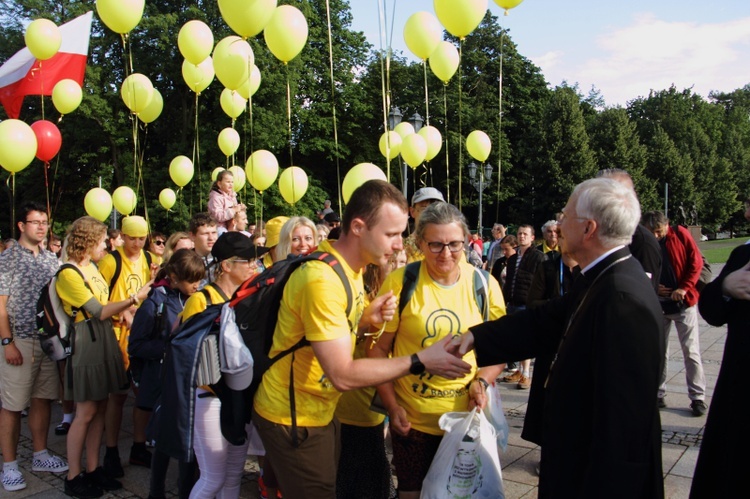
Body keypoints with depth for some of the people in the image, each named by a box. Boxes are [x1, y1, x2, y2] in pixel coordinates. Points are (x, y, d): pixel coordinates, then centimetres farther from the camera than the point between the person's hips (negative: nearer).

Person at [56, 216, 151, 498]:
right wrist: (134, 299, -19)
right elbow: (99, 312, -18)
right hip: (87, 344, -8)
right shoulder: (69, 274, -14)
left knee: (100, 409, 11)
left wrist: (123, 310, 2)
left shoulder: (92, 267, 11)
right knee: (86, 412, 0)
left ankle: (92, 469, 22)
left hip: (105, 341, 8)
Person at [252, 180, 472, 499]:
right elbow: (343, 375, -29)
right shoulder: (323, 279, -29)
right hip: (292, 419, -8)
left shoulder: (349, 266, 0)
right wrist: (420, 361, -26)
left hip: (320, 410, 9)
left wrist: (367, 318, -10)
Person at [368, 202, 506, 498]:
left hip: (467, 417, 2)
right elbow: (379, 349, -4)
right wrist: (392, 407, -10)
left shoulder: (484, 285, -5)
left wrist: (483, 381, -11)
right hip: (412, 420, -1)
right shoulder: (399, 283, -12)